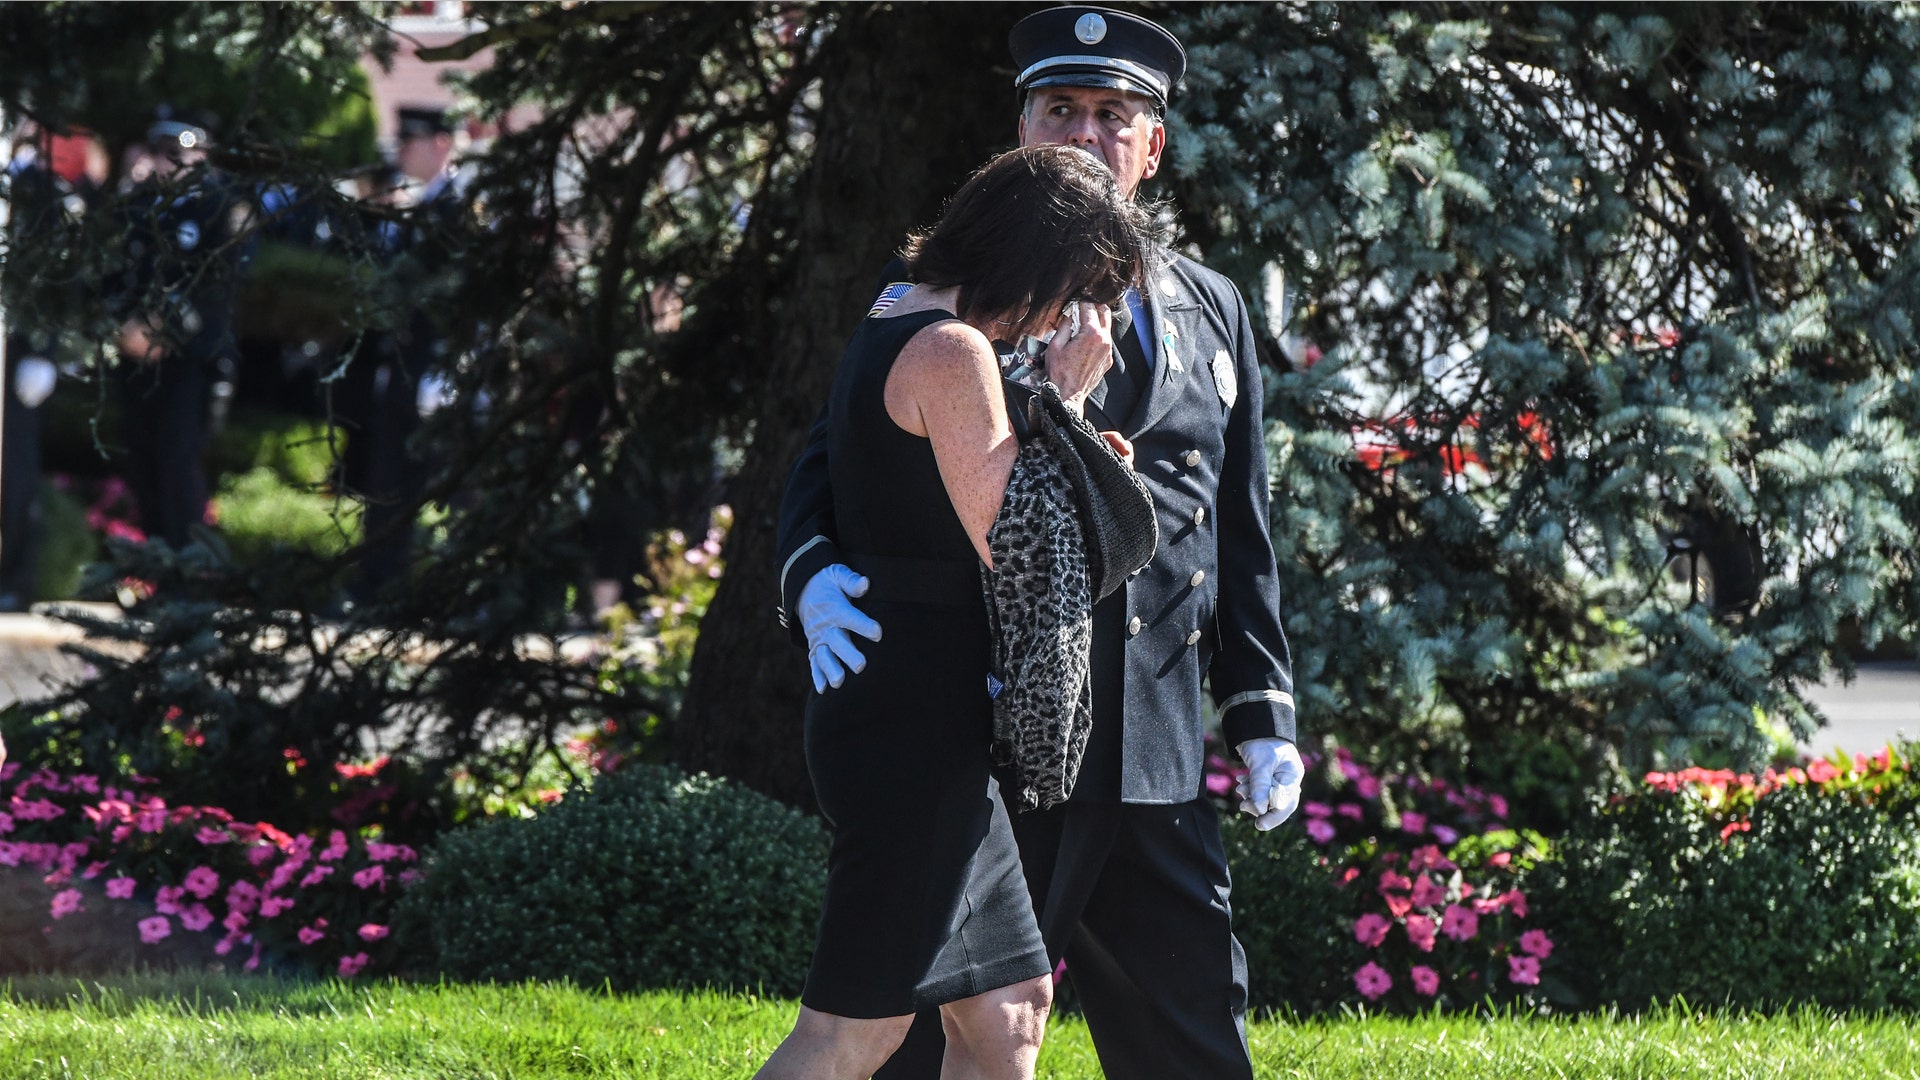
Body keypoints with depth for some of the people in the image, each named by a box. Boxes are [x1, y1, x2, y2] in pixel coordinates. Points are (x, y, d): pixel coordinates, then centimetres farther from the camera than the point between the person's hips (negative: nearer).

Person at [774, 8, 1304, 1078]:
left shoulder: (1211, 310, 16)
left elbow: (1244, 534, 18)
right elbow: (831, 462, -1)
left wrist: (1265, 713, 12)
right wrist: (816, 575, -23)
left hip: (1156, 753, 4)